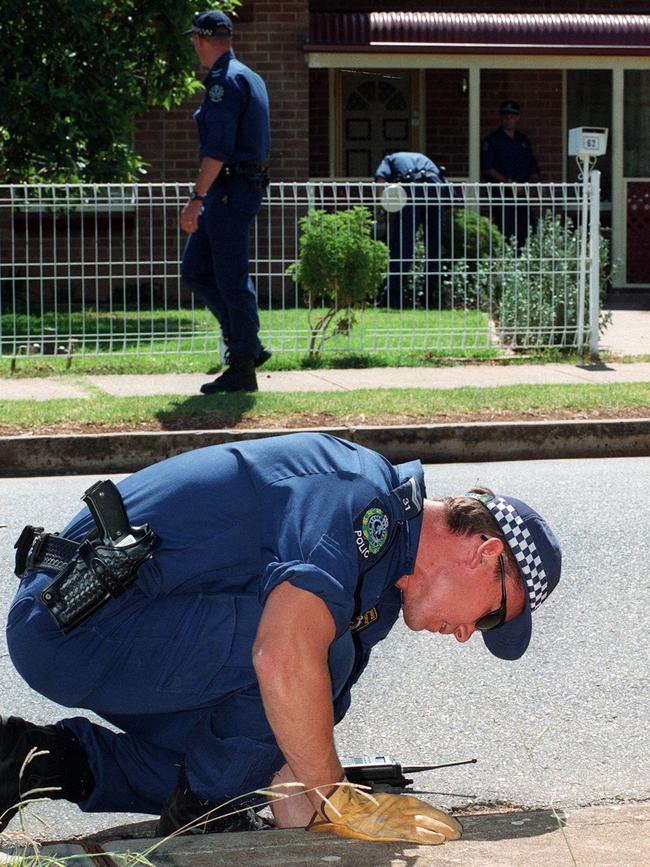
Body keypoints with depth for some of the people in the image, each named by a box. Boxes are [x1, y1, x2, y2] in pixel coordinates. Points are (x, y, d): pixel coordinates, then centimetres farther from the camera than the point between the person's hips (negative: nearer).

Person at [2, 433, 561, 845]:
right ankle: (204, 815, -4)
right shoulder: (362, 501, -16)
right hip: (78, 622, -11)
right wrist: (340, 802, -19)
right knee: (321, 644, -21)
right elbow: (283, 658, -29)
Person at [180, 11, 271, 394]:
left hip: (229, 190, -10)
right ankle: (247, 345, 13)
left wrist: (197, 198, -24)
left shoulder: (225, 80, -14)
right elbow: (261, 143, 24)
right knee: (195, 270, 13)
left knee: (232, 280, -5)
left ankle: (243, 368, -1)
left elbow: (218, 146, -23)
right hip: (247, 186, 10)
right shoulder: (250, 78, 18)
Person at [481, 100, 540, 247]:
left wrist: (530, 183, -2)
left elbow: (534, 169, 19)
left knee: (525, 236, -3)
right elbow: (487, 168, -7)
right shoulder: (492, 141, 4)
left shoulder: (523, 141, 20)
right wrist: (507, 182, -16)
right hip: (502, 196, -5)